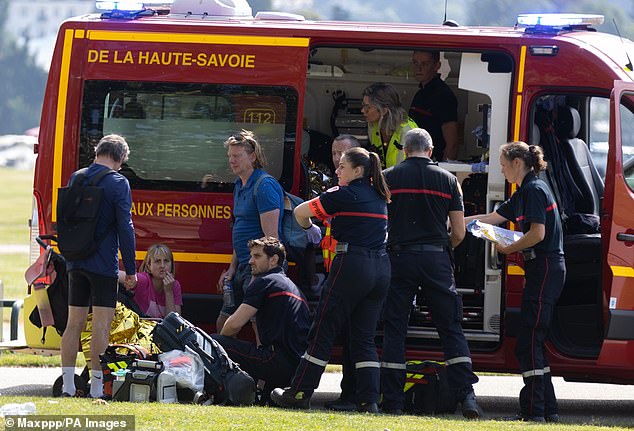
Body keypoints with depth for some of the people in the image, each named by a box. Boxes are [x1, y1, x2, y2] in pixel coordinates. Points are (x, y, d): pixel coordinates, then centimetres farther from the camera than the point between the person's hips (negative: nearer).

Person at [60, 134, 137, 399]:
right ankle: (96, 388, -6)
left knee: (74, 324, 10)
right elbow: (125, 227, -11)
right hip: (103, 265, -6)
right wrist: (130, 270, -7)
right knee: (101, 326, -4)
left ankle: (68, 387, 9)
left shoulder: (76, 179, 9)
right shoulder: (118, 183, -9)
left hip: (76, 264, 6)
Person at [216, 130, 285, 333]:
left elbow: (271, 237, -19)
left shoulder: (265, 186, -15)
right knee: (222, 324, 13)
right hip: (243, 268, 10)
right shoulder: (240, 186, 16)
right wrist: (232, 268, 17)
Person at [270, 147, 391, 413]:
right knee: (364, 338, 9)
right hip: (381, 267, 7)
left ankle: (299, 394, 5)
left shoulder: (344, 195, -6)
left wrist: (307, 228, 22)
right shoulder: (379, 196, 15)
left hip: (352, 264, -7)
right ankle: (369, 399, 0)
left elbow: (300, 212, 1)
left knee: (322, 333, 1)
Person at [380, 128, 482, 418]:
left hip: (399, 256, 0)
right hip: (436, 259, 0)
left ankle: (392, 402, 1)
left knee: (394, 328, 5)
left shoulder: (389, 178, 2)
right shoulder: (447, 179, 5)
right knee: (451, 328, 4)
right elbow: (459, 233, 5)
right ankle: (466, 395, -7)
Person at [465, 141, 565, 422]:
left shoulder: (534, 190, -11)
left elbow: (538, 233, -20)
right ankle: (547, 409, 12)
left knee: (529, 341, -11)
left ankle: (533, 410, -12)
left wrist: (508, 250, -9)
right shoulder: (524, 192, 20)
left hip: (545, 269, -10)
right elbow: (492, 218, 27)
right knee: (533, 341, 11)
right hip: (542, 270, 10)